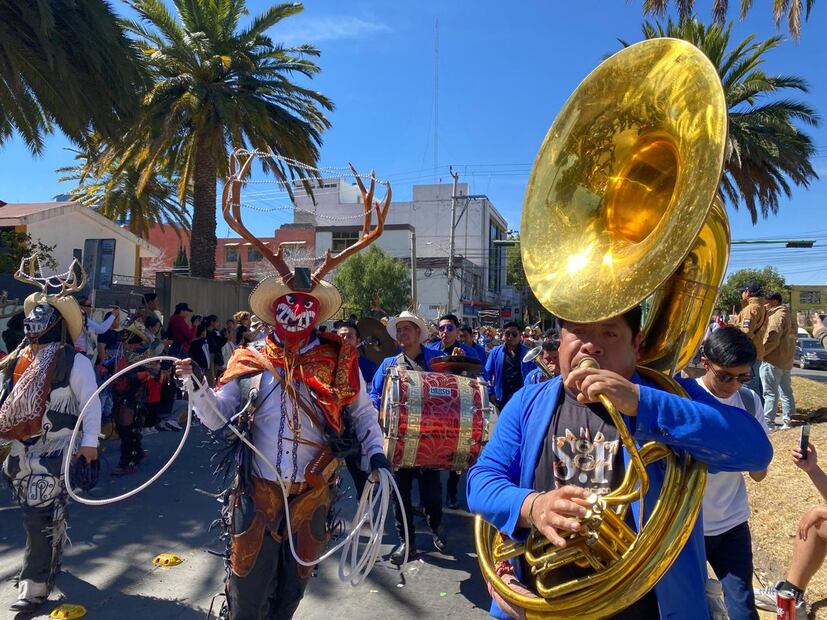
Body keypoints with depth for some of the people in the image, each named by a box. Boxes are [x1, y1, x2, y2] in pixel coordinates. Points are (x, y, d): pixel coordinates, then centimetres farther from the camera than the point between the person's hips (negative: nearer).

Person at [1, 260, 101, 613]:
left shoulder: (73, 361, -10)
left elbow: (92, 402, -11)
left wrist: (89, 443, -14)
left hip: (52, 452, -7)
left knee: (40, 517, -4)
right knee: (38, 513, 20)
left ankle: (34, 585, 6)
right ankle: (50, 561, 40)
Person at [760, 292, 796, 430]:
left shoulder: (777, 316, -15)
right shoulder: (787, 315, 17)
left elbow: (771, 339, -22)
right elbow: (792, 335, 19)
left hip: (773, 360, -10)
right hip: (786, 359, 10)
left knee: (770, 393, -7)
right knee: (786, 391, 13)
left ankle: (768, 422, -6)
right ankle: (787, 419, 17)